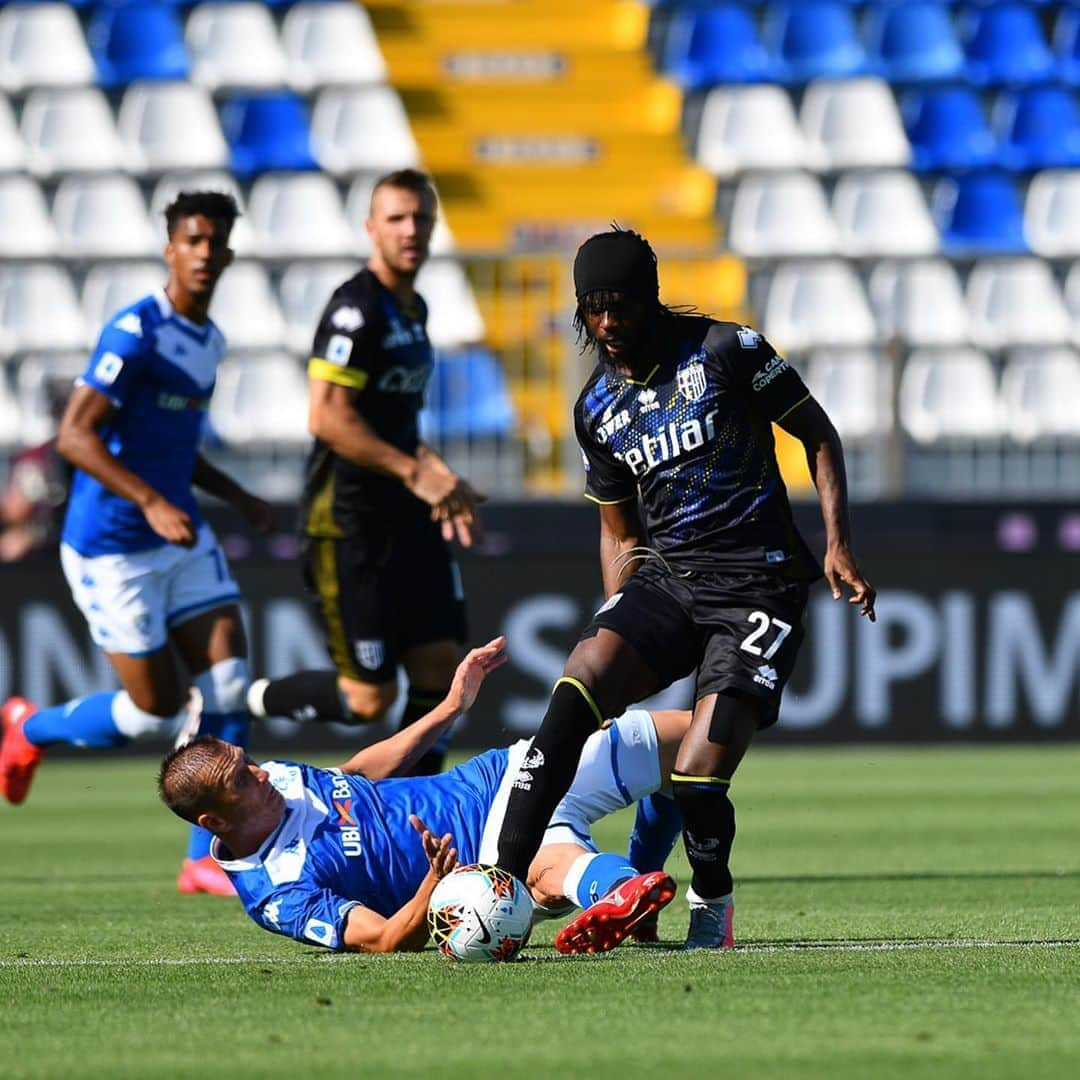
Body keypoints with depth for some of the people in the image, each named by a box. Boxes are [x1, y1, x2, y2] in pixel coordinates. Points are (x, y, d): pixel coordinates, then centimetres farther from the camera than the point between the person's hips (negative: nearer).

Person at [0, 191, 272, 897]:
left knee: (229, 682, -5)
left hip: (183, 540, 8)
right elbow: (74, 436, -22)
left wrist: (238, 497, 14)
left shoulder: (210, 341, 11)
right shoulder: (135, 333, -16)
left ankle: (208, 860, 0)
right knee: (157, 708, -4)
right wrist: (152, 503, -30)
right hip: (112, 549, -8)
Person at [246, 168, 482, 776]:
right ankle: (236, 703, 14)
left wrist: (440, 477, 14)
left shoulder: (413, 309, 14)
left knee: (441, 670, 2)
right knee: (370, 699, -6)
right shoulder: (356, 309, -16)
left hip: (408, 521, 9)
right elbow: (328, 419, -23)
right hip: (350, 526, -9)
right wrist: (416, 472, -22)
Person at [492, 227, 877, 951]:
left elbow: (819, 436, 4)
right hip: (666, 576, 4)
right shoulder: (597, 408, 13)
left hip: (758, 586, -4)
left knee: (697, 781, -19)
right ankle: (504, 877, -33)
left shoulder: (725, 350, -3)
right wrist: (621, 621, 11)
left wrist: (839, 548, -5)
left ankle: (712, 904, 12)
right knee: (582, 677, -27)